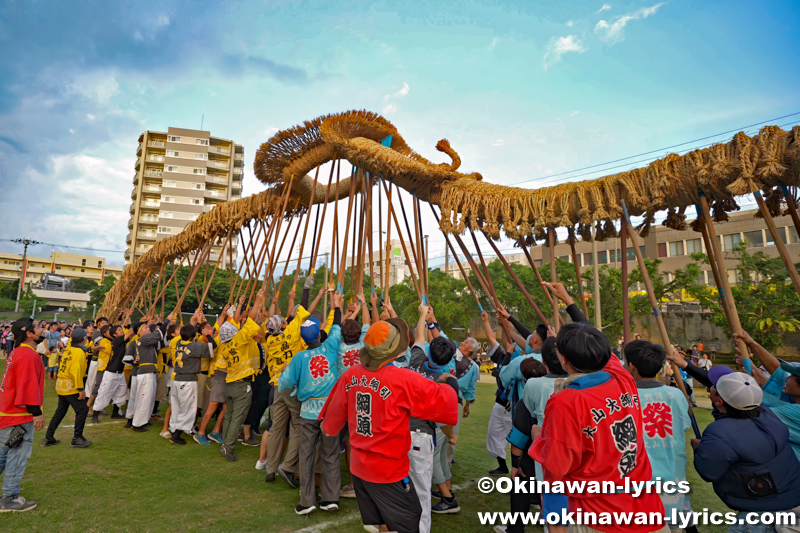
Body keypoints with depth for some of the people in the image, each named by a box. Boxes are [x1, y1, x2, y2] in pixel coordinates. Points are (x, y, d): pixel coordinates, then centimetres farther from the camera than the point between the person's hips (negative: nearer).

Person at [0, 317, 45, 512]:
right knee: (18, 456, 0)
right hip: (20, 416, -10)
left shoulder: (16, 352, 10)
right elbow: (29, 387, -25)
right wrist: (36, 412, -21)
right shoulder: (28, 355, -22)